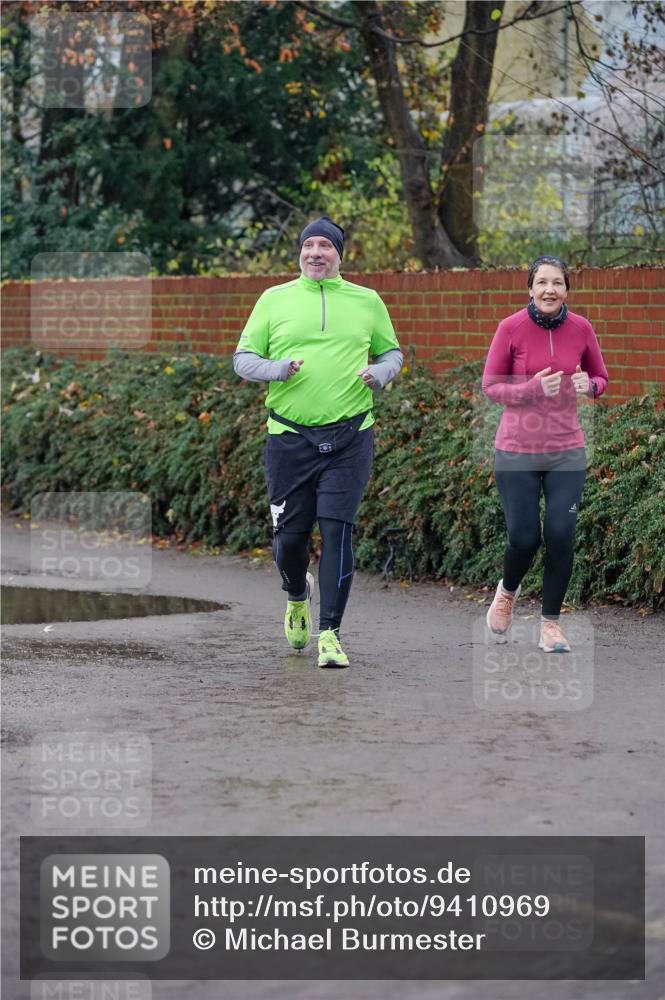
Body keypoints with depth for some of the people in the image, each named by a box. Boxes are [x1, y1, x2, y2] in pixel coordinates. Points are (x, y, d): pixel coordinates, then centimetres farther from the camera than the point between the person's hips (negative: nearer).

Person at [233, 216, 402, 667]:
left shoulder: (366, 301, 10)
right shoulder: (274, 300, 8)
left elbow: (391, 351, 20)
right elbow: (243, 358, 8)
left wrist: (380, 373, -3)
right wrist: (277, 369, -13)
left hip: (349, 438, 0)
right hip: (289, 438, 0)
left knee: (337, 532, -10)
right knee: (290, 535, 3)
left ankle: (330, 632, -6)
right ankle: (297, 596, 36)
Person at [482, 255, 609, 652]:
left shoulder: (581, 328, -1)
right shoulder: (511, 328, -8)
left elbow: (601, 377, 12)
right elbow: (491, 385, -2)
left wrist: (589, 386, -12)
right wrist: (533, 389, -19)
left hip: (566, 451, 2)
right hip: (516, 451, -2)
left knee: (561, 536, -8)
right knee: (523, 539, -2)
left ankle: (551, 623, 10)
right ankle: (508, 591, 32)